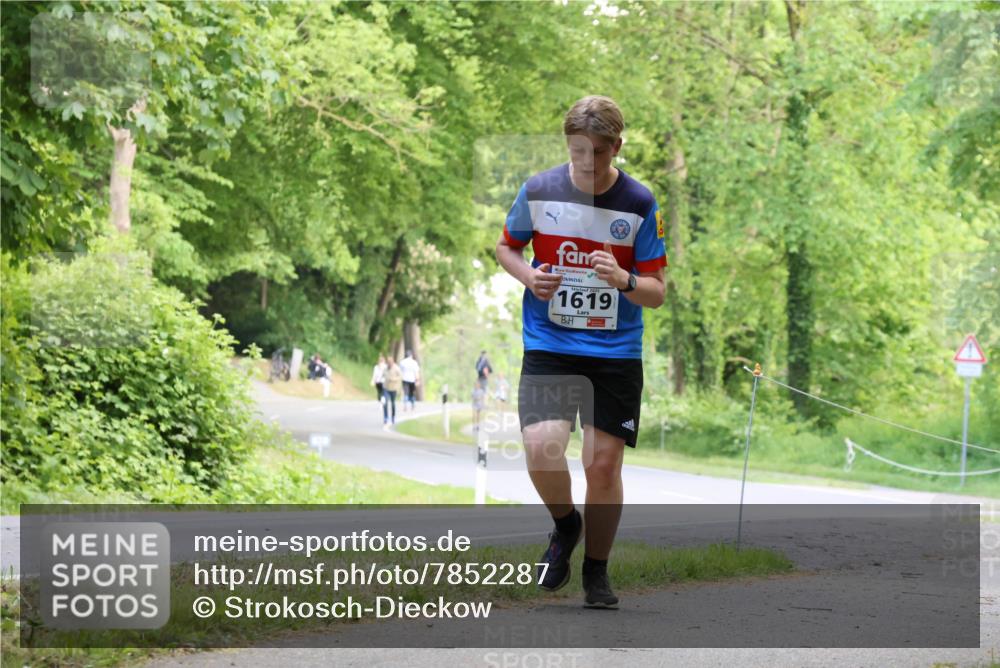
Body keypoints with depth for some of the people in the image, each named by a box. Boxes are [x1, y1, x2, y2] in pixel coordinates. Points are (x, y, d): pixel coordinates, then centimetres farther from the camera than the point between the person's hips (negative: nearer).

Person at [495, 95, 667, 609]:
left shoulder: (640, 204, -5)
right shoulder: (538, 191, -3)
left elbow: (656, 292, -1)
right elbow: (506, 246, 15)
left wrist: (624, 281, -23)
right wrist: (529, 276, -6)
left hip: (616, 352, 0)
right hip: (548, 344, 0)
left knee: (603, 464, -1)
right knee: (541, 449, -18)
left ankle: (596, 571, 21)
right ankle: (564, 524, 15)